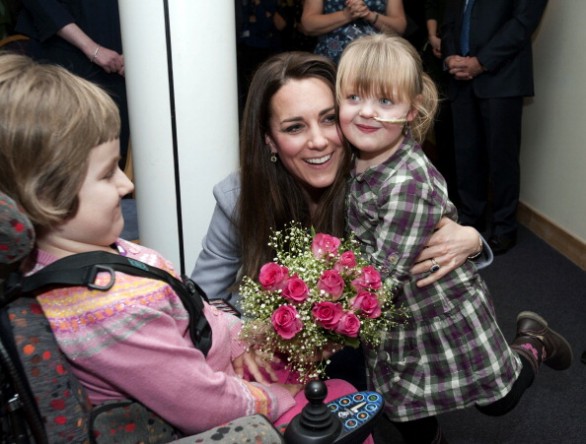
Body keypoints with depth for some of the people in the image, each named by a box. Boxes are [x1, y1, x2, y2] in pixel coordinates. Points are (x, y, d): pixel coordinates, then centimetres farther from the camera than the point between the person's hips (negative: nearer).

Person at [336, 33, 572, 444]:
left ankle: (533, 342, 42)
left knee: (497, 400, 16)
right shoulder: (356, 160, -10)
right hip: (391, 321, 7)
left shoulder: (410, 183, -34)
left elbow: (381, 275, -30)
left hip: (443, 311, -6)